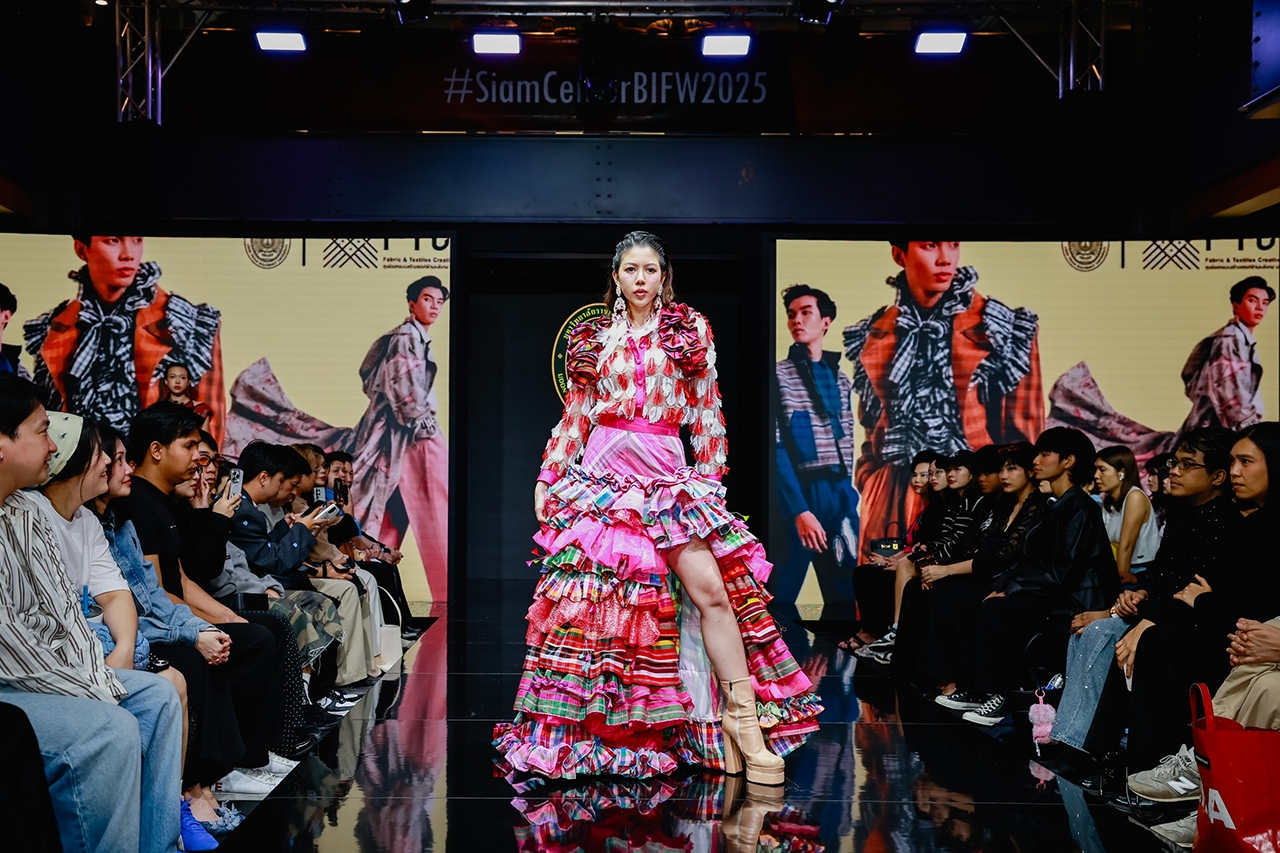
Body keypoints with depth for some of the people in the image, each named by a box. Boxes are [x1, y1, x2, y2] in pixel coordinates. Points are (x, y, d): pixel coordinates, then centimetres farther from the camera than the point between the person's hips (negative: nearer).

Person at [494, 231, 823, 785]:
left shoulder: (691, 332, 9)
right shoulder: (594, 338, 12)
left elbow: (706, 414, 8)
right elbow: (575, 416, 14)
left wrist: (710, 478, 3)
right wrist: (548, 478, 10)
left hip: (668, 475, -1)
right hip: (600, 474, 1)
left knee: (711, 589, -14)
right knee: (590, 593, -2)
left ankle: (743, 717, -9)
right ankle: (575, 724, 10)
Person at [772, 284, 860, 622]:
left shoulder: (840, 378, 16)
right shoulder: (779, 375, -1)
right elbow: (776, 450, -10)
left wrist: (846, 493, 8)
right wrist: (799, 510, -17)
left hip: (840, 495, 5)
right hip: (800, 493, -5)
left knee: (843, 594, 7)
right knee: (783, 594, -2)